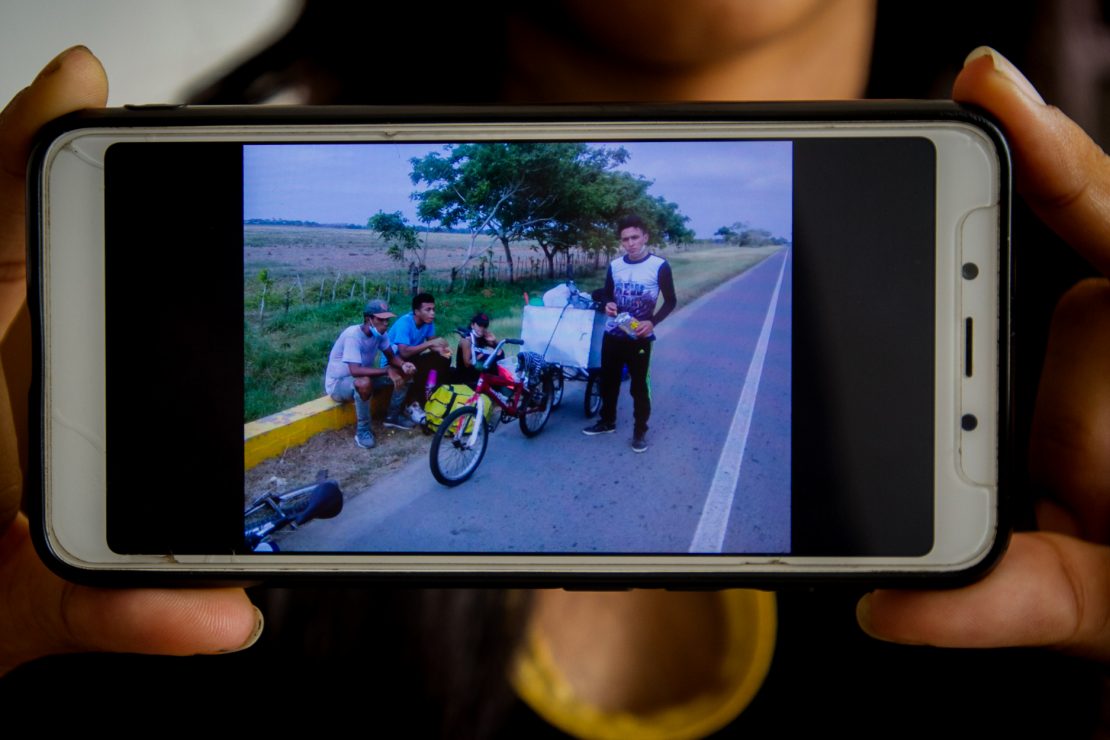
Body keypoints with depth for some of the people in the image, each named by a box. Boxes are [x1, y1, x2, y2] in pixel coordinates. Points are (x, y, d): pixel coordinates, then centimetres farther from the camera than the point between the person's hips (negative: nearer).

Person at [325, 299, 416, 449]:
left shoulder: (379, 333, -9)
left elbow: (391, 357, 1)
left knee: (402, 371, -5)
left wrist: (403, 364, -22)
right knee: (364, 383, -40)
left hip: (363, 376, 8)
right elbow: (355, 371, -41)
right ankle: (362, 430, -21)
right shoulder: (353, 335, -31)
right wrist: (387, 371, -40)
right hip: (338, 383, -8)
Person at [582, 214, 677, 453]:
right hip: (612, 334, 4)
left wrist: (652, 322, -21)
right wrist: (607, 305, -10)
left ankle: (640, 431, 16)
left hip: (639, 337, -4)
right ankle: (607, 421, 33)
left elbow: (670, 301, -6)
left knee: (639, 386, 2)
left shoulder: (659, 266, -12)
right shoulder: (614, 265, 1)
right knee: (608, 381, 15)